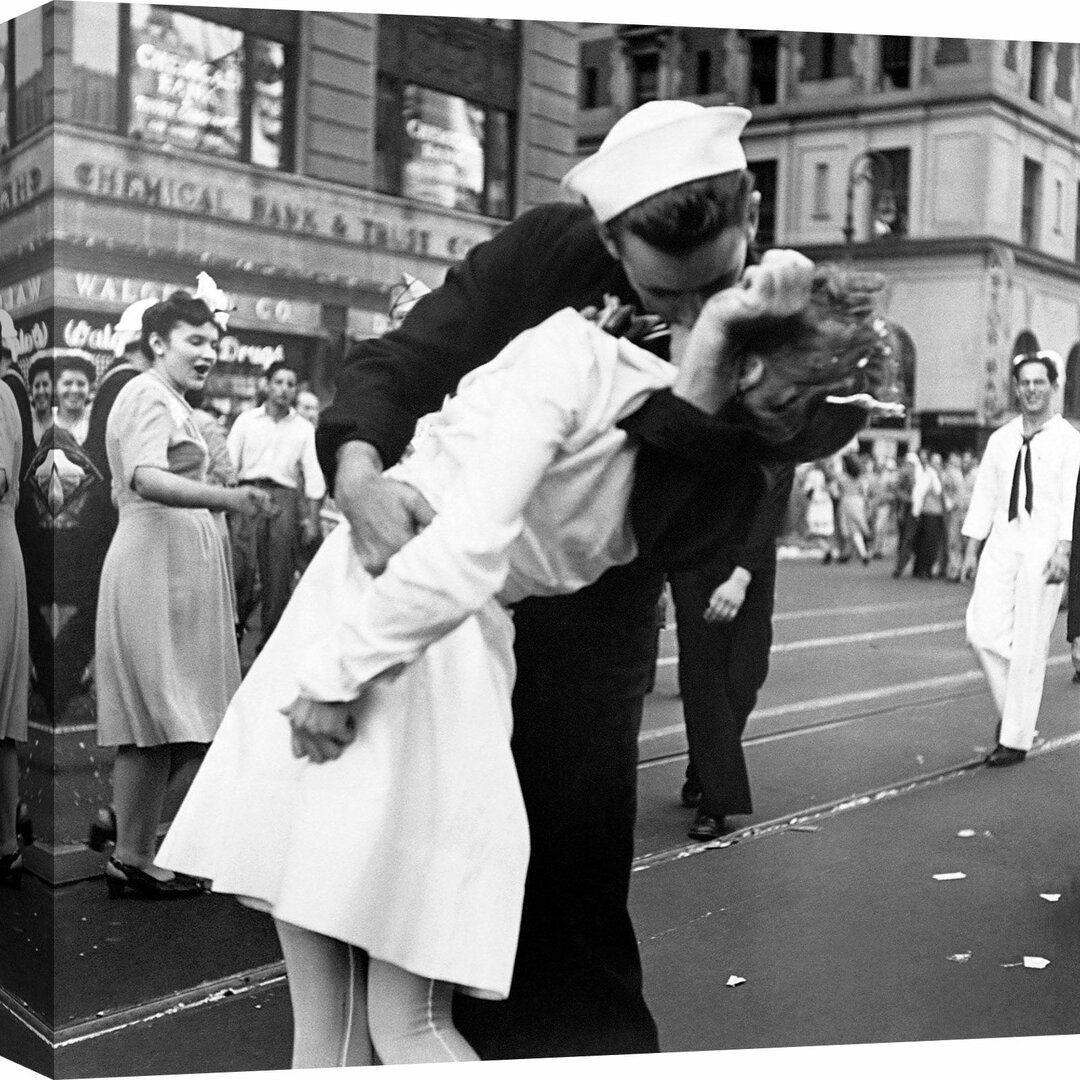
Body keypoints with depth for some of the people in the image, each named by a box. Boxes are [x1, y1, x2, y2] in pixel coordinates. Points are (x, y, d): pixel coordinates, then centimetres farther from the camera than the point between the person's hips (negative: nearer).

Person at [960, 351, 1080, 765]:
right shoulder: (1000, 439, 13)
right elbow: (984, 496, 14)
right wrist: (971, 551, 10)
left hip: (1042, 549, -4)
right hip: (1001, 545, 4)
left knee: (1029, 646, -2)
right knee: (983, 632, -6)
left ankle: (1016, 739, 8)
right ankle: (1011, 710, 18)